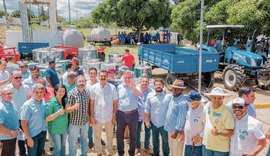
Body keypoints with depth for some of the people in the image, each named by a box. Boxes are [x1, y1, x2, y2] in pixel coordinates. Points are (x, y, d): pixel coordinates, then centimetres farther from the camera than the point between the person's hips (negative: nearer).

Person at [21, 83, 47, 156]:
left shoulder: (43, 101, -3)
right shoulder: (27, 105, -20)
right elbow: (23, 123, -16)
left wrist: (45, 129, 4)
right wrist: (29, 138, -15)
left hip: (43, 133, 5)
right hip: (33, 135, -5)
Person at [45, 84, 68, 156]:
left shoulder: (65, 101, 0)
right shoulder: (51, 103, -17)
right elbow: (47, 119, -20)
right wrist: (58, 113, -29)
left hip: (64, 128, 5)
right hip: (55, 129, -5)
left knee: (63, 146, 18)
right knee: (58, 147, 7)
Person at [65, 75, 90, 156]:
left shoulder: (87, 92, -4)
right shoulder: (71, 93, -17)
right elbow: (66, 110, -17)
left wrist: (89, 117, 12)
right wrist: (74, 107, -37)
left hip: (85, 121, 5)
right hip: (74, 122, -4)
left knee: (84, 140, 23)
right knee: (72, 142, 10)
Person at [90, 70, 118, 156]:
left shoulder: (112, 87, -6)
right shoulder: (93, 88, -5)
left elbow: (115, 102, -1)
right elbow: (91, 103, -2)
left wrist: (114, 115, -2)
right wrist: (92, 116, -4)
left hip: (109, 117, 0)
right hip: (97, 116, 0)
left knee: (109, 136, 17)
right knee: (97, 136, 15)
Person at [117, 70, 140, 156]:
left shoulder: (135, 87, -9)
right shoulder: (119, 87, 0)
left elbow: (138, 94, -33)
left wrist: (133, 88, -56)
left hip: (133, 114, -2)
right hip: (121, 114, 2)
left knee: (133, 135, 14)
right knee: (119, 134, 12)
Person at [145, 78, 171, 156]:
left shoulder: (168, 95, -13)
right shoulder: (150, 95, -4)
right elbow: (147, 109, 1)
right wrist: (147, 121, -1)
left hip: (164, 123, -3)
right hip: (153, 122, 3)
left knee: (165, 140, 12)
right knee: (155, 139, 21)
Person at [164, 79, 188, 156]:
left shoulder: (182, 102, -24)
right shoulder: (173, 97, 4)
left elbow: (181, 118, -24)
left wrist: (176, 131, -20)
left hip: (177, 130, -9)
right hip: (170, 129, 9)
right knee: (171, 149, 24)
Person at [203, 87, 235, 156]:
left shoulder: (227, 112, -19)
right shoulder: (207, 106, -2)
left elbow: (230, 132, -16)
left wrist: (219, 133, -32)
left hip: (221, 148, -5)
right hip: (206, 145, 5)